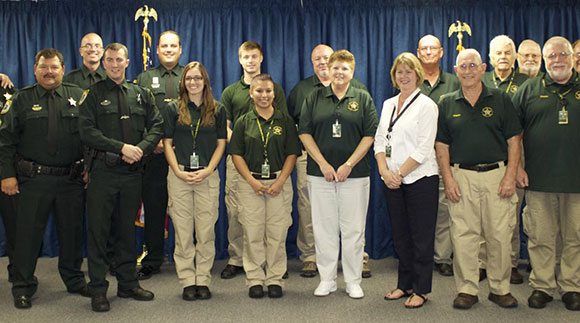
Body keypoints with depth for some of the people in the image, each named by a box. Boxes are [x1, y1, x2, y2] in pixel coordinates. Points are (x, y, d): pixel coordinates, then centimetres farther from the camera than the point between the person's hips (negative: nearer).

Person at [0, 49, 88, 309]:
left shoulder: (77, 96, 7)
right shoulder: (23, 99, 5)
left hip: (71, 180, 1)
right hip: (33, 180, -1)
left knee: (72, 231, 11)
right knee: (28, 232, 4)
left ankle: (74, 280, 27)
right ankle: (23, 287, 18)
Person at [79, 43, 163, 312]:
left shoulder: (142, 94, 14)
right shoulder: (94, 94, 3)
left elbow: (156, 127, 9)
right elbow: (87, 131, -7)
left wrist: (140, 149, -10)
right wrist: (122, 147, -15)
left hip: (133, 170, 3)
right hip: (103, 170, -3)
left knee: (127, 229, 11)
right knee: (98, 229, 0)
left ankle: (128, 284, 21)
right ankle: (98, 290, 9)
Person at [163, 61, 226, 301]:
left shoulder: (217, 110, 9)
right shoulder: (173, 109, 8)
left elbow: (221, 144, 7)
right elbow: (167, 143, 6)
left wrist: (207, 171, -6)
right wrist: (179, 172, -7)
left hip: (208, 176, 0)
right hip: (179, 176, 0)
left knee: (206, 230, 1)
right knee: (182, 231, 1)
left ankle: (203, 280, 10)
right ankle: (188, 282, 9)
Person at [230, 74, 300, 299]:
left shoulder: (285, 121, 6)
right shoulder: (244, 122, 7)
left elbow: (292, 153, 3)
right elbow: (236, 154, 4)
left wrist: (280, 181, -8)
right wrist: (252, 181, -7)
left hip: (279, 182, 0)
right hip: (250, 183, 0)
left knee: (277, 233, 1)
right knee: (253, 233, 1)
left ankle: (275, 279, 12)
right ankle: (255, 280, 12)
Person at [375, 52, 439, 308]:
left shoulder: (426, 105, -6)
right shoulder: (388, 104, 13)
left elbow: (424, 148, -13)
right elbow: (379, 140, 10)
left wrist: (400, 173, -14)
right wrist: (384, 170, -5)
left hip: (420, 179, -6)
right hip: (392, 181, 6)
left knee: (421, 237, 2)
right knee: (400, 236, 13)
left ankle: (421, 289, 13)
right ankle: (404, 284, 26)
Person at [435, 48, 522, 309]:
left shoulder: (500, 100, 6)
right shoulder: (447, 104, 9)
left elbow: (513, 141, 3)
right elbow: (441, 146, 8)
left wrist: (510, 176, -6)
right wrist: (448, 178, -2)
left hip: (497, 174, 0)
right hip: (462, 176, 1)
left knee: (500, 235, 3)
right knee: (463, 236, 2)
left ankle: (500, 289, 18)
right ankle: (467, 290, 14)